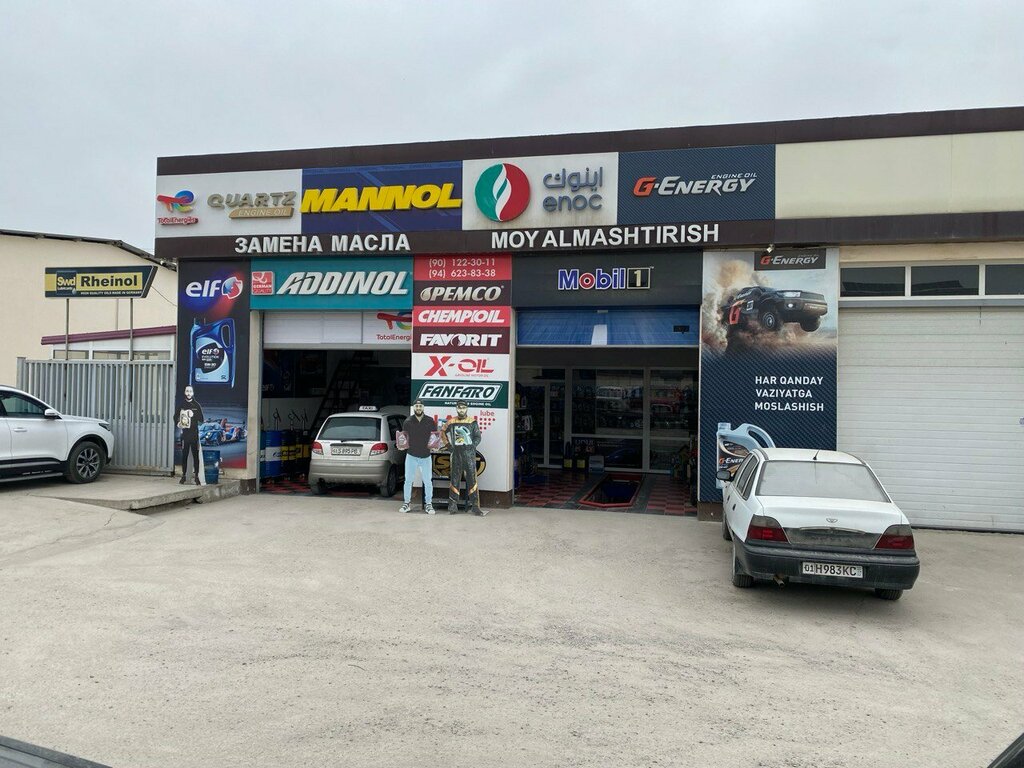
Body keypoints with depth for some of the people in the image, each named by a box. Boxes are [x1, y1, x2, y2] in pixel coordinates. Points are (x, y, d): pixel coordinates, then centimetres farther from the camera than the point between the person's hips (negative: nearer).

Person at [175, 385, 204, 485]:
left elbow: (201, 419, 2)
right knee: (184, 455, 4)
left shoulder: (197, 405, 5)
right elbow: (176, 417, 17)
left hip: (194, 433, -2)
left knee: (195, 455, -2)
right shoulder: (181, 405, 10)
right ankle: (184, 476, 11)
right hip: (184, 433, 2)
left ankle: (196, 476, 2)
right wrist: (177, 424, -4)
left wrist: (194, 415, -16)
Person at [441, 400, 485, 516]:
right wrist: (448, 444, 12)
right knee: (454, 479, 5)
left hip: (469, 454, -1)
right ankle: (453, 506, 11)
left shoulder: (472, 422, 3)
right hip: (456, 454, 2)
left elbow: (477, 437, 7)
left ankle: (475, 506, -1)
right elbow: (442, 432, 21)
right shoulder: (451, 422, 7)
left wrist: (471, 446, -5)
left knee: (472, 479, -3)